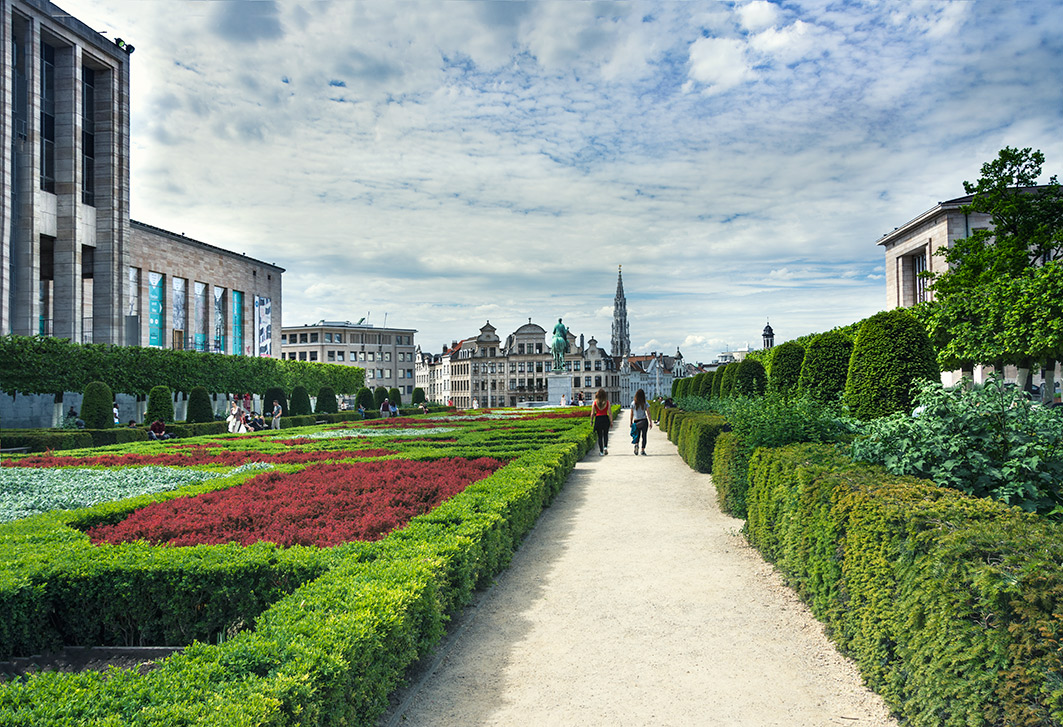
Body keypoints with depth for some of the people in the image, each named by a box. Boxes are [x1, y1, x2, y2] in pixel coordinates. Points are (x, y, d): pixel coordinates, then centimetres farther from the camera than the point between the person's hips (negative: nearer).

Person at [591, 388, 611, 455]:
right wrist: (611, 422, 5)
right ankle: (605, 446, -5)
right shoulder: (607, 402, -2)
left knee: (599, 436, 9)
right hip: (605, 418, 0)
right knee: (605, 434, 17)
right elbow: (609, 413, -2)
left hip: (598, 419, 0)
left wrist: (591, 421, 9)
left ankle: (601, 451, 9)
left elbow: (592, 413, -3)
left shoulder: (594, 402, -3)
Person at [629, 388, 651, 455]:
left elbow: (631, 414, 2)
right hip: (644, 421, -1)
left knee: (637, 435, 11)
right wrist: (650, 422, 1)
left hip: (636, 422, 1)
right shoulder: (645, 403, -4)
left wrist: (631, 422, 10)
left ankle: (636, 444, -18)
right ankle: (643, 450, 3)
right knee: (644, 436, 6)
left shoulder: (633, 403, -2)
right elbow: (648, 413, -4)